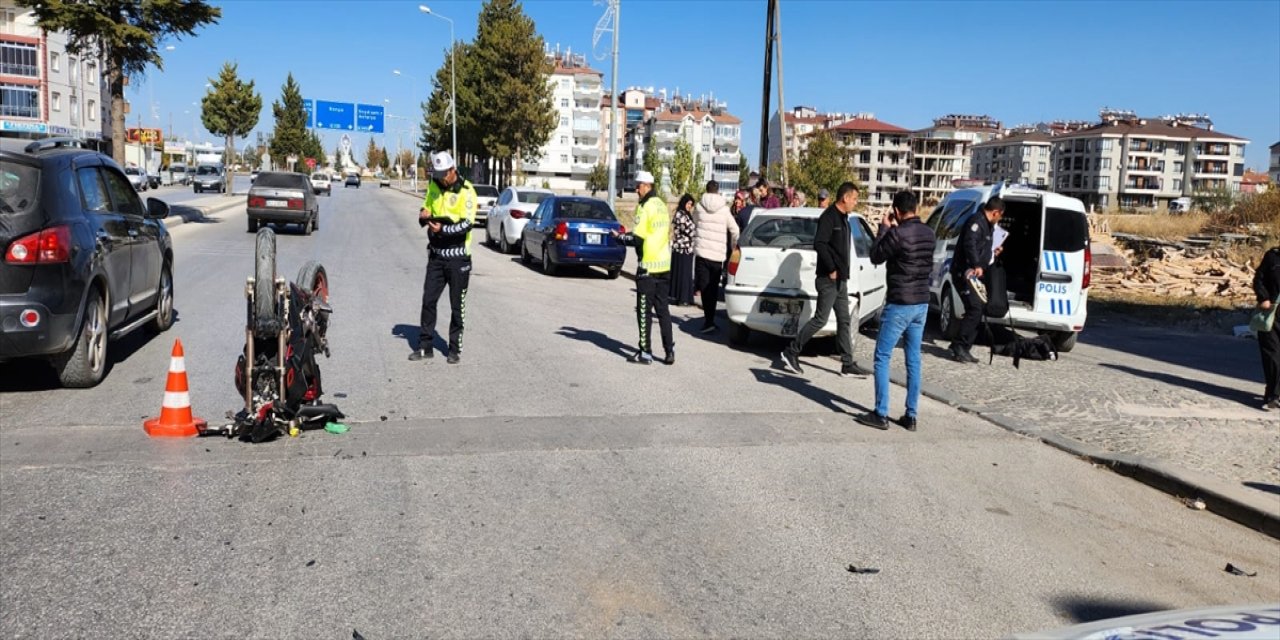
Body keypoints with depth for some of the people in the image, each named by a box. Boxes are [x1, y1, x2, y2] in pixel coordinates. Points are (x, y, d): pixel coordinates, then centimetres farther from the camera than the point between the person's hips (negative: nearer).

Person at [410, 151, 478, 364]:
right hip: (436, 253, 5)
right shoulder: (433, 186, 8)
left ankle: (455, 349, 15)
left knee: (457, 306, 4)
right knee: (428, 300, 6)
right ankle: (425, 346, 15)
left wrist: (443, 229, -29)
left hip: (458, 256, -5)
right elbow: (426, 208, 17)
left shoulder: (466, 191, -11)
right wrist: (424, 216, -7)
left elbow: (467, 224, -18)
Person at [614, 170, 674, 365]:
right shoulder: (662, 205, 12)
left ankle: (646, 353, 3)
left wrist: (618, 237, -1)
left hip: (648, 266, -8)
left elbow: (637, 239, -17)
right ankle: (669, 351, 13)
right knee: (662, 309, 13)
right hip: (664, 265, 8)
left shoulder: (645, 207, -14)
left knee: (644, 310, 0)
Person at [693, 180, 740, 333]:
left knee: (705, 288, 1)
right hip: (718, 255, 1)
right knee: (713, 289, 11)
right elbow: (735, 230, 1)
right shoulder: (724, 209, 0)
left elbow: (695, 219, 20)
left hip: (702, 251, -1)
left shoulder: (700, 206, 1)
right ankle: (710, 319, 14)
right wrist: (733, 247, 16)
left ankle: (709, 321, -10)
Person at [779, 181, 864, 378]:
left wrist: (843, 271, 12)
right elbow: (819, 243, -24)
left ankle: (847, 364, 13)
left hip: (840, 279, 10)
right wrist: (831, 269, -20)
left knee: (844, 321, 9)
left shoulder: (843, 218, 16)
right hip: (829, 279, -10)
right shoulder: (829, 217, -13)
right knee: (820, 319, -6)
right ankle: (791, 353, 5)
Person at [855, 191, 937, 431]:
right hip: (922, 303, 7)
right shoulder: (929, 233, 6)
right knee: (913, 360, 11)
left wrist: (884, 228, 5)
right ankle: (911, 416, 14)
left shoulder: (898, 234, -17)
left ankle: (881, 415, 2)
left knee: (882, 358, 2)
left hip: (899, 304, -7)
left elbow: (876, 257, -5)